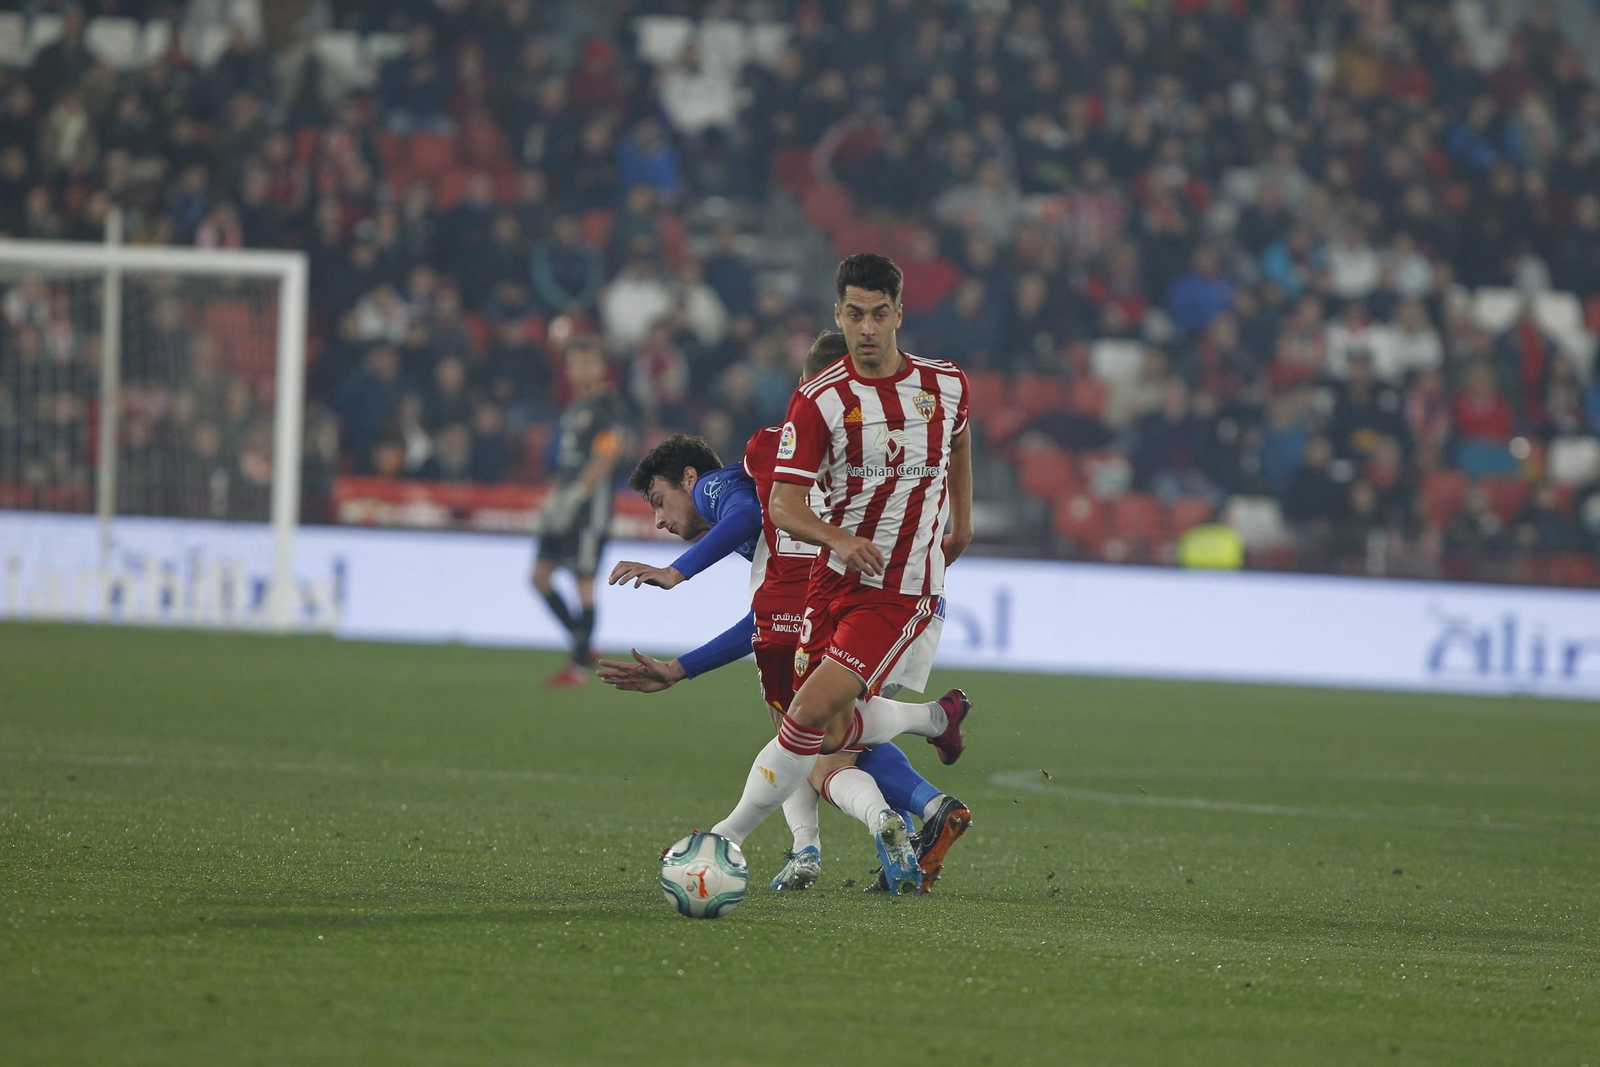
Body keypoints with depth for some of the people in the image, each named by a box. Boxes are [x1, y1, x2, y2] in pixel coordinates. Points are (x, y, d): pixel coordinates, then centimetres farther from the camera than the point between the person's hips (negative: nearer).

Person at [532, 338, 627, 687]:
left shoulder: (607, 406, -8)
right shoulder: (573, 406, 18)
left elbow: (603, 459, -17)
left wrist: (574, 495, -21)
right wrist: (554, 498, 16)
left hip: (591, 502, -9)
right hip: (566, 502, 9)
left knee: (584, 581, -6)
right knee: (541, 576, 4)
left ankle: (579, 666, -1)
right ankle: (581, 644, 15)